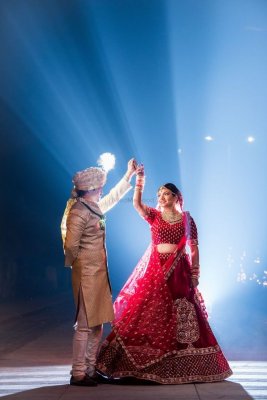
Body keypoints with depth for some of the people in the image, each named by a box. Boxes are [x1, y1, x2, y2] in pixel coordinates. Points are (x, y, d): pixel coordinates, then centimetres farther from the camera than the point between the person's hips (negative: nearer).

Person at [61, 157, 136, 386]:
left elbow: (113, 197, 31)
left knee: (97, 325, 11)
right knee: (85, 324, -5)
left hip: (99, 273, 9)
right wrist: (79, 263, -2)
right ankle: (78, 374, 1)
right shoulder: (79, 212, -14)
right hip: (87, 274, -9)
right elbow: (71, 245, -19)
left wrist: (129, 175, 34)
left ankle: (90, 371, 19)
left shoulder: (94, 208, 13)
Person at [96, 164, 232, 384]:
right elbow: (137, 203, -13)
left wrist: (195, 275, -1)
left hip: (179, 271, 0)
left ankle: (184, 365, 11)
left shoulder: (187, 219, 5)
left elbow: (194, 249, 5)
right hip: (154, 269, 0)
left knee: (182, 319, 0)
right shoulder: (154, 215, 6)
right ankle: (145, 364, 7)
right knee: (149, 314, -2)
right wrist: (139, 180, -21)